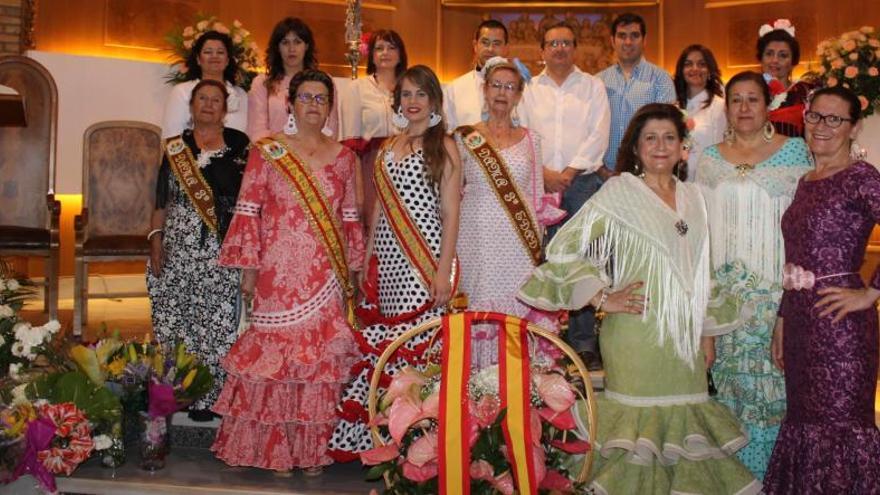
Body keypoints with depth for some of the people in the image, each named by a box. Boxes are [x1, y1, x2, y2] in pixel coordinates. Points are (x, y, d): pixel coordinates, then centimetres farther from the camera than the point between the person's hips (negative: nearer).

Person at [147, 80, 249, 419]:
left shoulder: (239, 145, 6)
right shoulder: (175, 147, 13)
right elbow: (162, 201, 13)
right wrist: (155, 238, 2)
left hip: (221, 249, -2)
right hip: (177, 245, 3)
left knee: (216, 321, -3)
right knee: (173, 319, 2)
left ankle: (208, 397, 6)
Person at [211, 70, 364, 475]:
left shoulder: (342, 156, 10)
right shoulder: (267, 151, 3)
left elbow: (350, 217, 12)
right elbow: (248, 211, -1)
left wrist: (351, 273, 9)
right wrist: (248, 269, -6)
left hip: (327, 276, 2)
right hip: (279, 274, -2)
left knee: (322, 360, 3)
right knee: (275, 352, -1)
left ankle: (313, 448, 15)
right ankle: (274, 449, 12)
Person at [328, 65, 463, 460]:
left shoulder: (443, 147, 0)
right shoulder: (388, 147, 16)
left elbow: (450, 215, -5)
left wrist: (444, 271, -13)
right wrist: (367, 260, 13)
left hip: (423, 262, -5)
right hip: (387, 260, 5)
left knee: (415, 345, -8)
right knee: (378, 345, 2)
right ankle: (377, 441, 12)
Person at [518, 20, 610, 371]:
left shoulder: (593, 86, 10)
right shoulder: (530, 89, 12)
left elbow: (598, 135, 0)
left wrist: (570, 171, -9)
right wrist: (544, 173, -7)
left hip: (583, 181, -1)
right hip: (540, 183, 1)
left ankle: (583, 343, 1)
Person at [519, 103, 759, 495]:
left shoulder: (692, 197, 12)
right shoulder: (619, 192, -5)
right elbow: (563, 248, -10)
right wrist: (602, 298, -12)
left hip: (684, 337, 6)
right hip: (637, 336, -5)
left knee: (681, 427, 10)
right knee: (640, 427, 0)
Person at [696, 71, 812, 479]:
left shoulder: (794, 151, 0)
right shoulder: (711, 158, 9)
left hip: (774, 287, -3)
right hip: (724, 288, 3)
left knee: (768, 377, 0)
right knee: (729, 375, 7)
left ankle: (764, 471, 16)